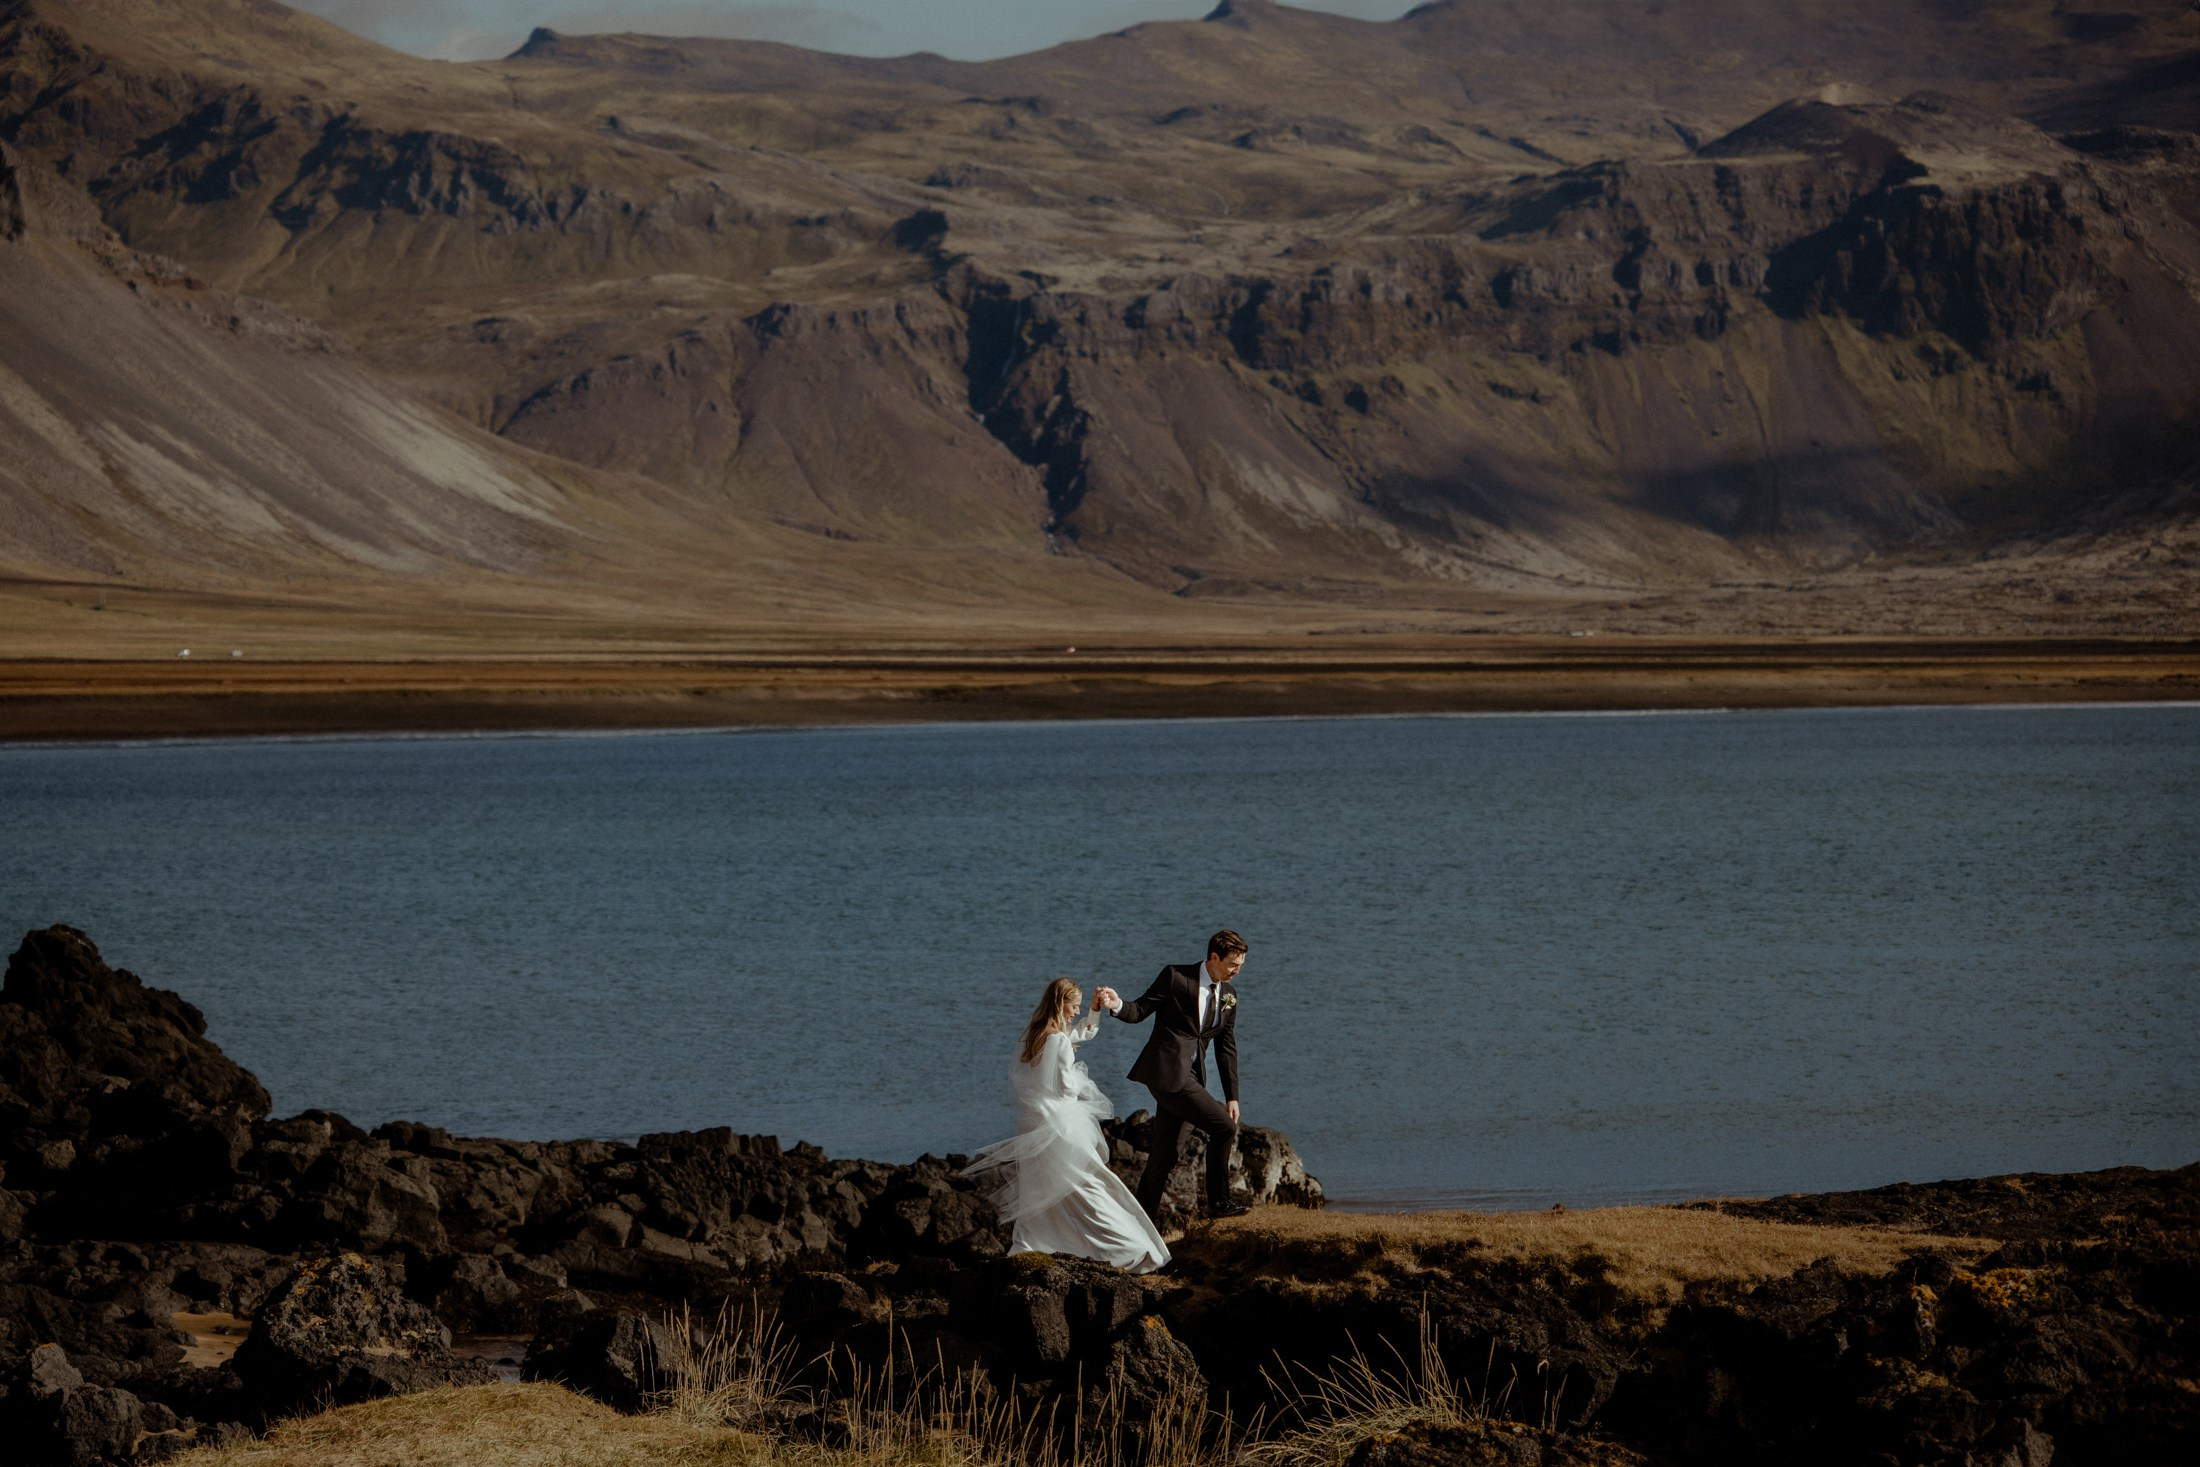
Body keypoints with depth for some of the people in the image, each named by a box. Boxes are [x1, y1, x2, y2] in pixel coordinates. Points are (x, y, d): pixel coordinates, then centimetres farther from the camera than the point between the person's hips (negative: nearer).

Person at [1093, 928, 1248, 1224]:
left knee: (1163, 1159, 6)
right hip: (1166, 1071, -7)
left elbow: (1226, 1048, 16)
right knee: (1223, 1128, -12)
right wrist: (1117, 1005, -25)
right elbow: (1140, 1010, -2)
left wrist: (1232, 1097, 12)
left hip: (1190, 1076, 7)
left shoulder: (1228, 997, 14)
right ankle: (1218, 1203, -2)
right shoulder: (1176, 977, -5)